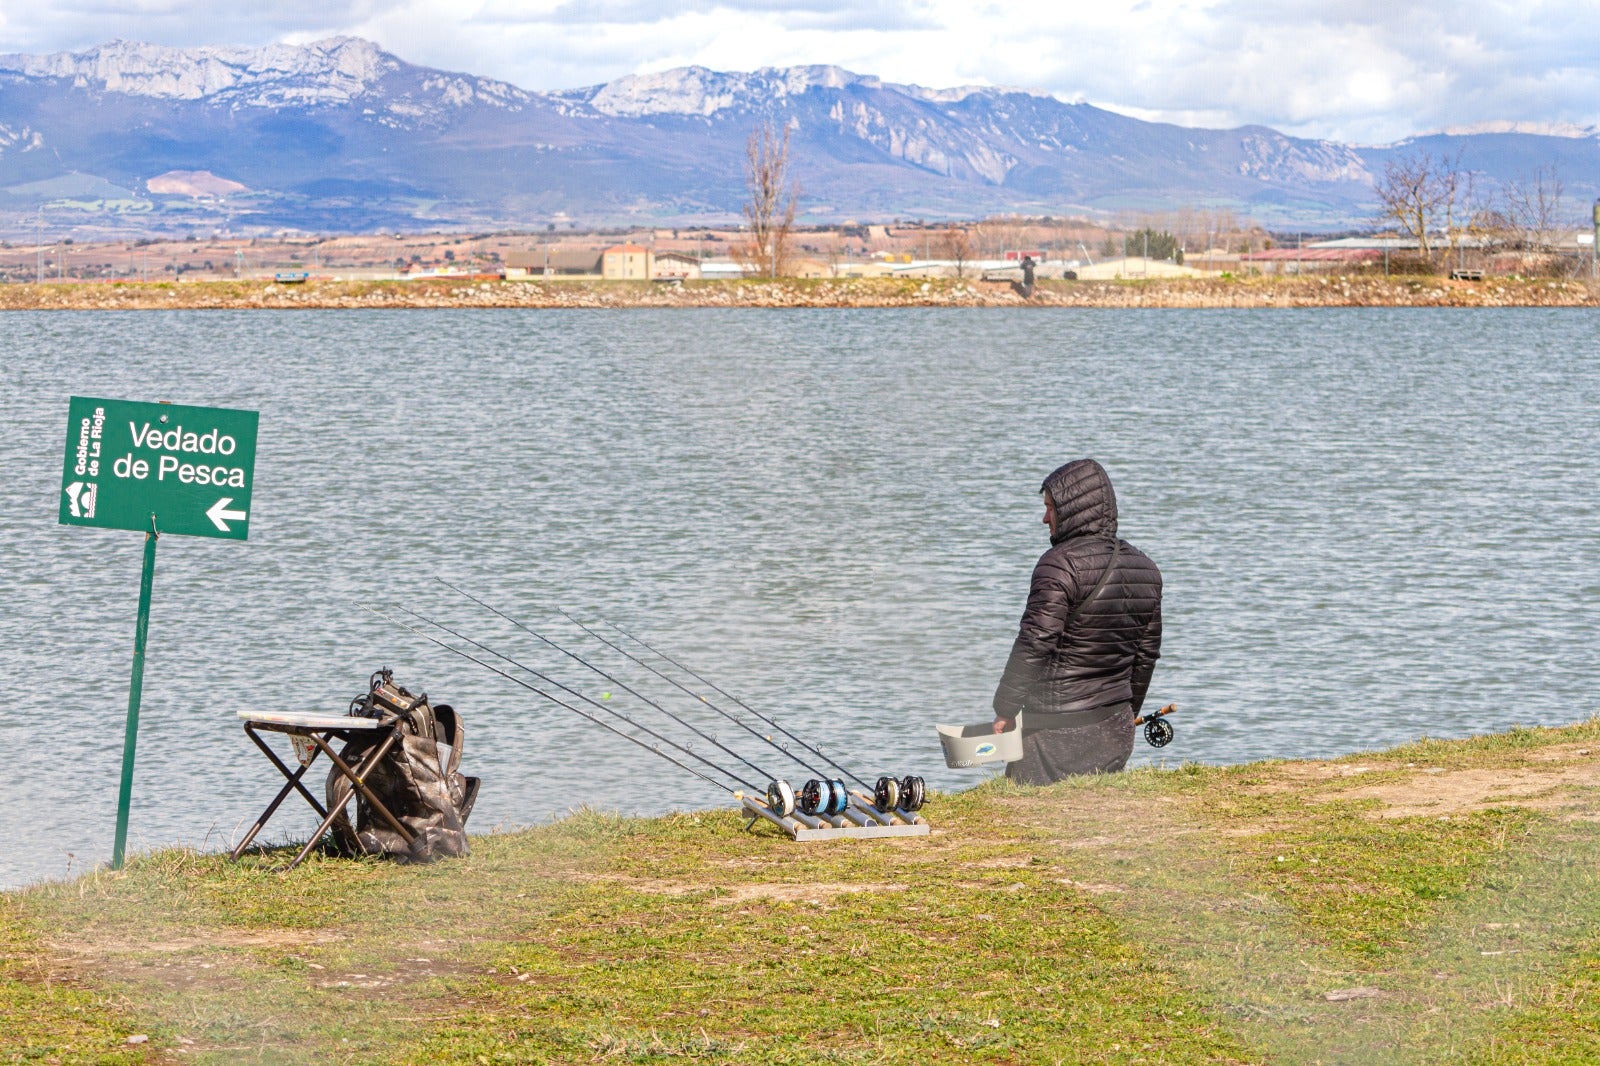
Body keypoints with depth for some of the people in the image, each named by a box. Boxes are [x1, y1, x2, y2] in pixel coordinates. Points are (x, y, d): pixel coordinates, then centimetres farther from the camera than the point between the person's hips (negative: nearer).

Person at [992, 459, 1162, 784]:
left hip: (1057, 732, -8)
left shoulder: (1062, 563, -14)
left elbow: (1034, 644, -16)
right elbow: (1147, 653, 18)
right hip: (1115, 730, 8)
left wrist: (1005, 710, -8)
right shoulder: (1144, 568, 10)